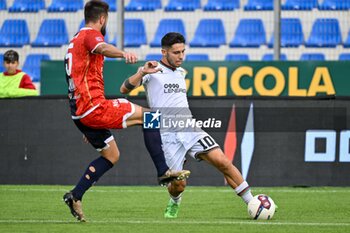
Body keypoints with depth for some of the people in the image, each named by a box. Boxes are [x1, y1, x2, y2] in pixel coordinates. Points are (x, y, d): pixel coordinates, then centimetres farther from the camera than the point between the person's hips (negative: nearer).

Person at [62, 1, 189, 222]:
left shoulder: (75, 40, 24)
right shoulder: (90, 34, -6)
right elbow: (102, 48, -33)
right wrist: (123, 53, -56)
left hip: (79, 111, 10)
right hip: (93, 106, -10)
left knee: (111, 155, 17)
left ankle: (75, 196, 10)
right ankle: (163, 171, -10)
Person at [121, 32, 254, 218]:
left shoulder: (181, 72, 20)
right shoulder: (152, 71, 1)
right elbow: (124, 89, -11)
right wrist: (142, 73, -24)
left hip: (189, 129, 5)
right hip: (167, 135, -5)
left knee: (222, 161, -16)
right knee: (178, 184, -10)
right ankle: (174, 203, 28)